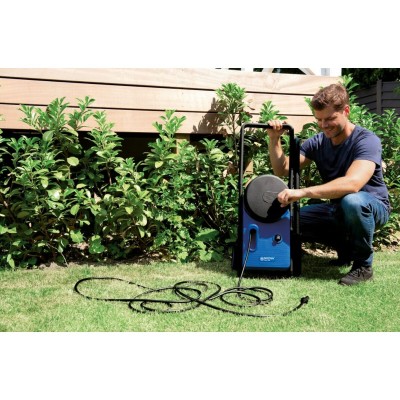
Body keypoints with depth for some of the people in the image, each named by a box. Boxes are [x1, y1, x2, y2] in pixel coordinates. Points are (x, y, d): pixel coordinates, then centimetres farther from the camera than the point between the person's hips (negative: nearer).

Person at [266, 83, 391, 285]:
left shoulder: (367, 141, -23)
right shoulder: (317, 142, -4)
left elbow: (352, 183, -42)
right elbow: (282, 170, -2)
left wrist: (303, 192, -49)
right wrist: (274, 139, -19)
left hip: (371, 208, -6)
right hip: (337, 208, 6)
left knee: (352, 200, -40)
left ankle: (363, 265, -15)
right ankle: (346, 248, 9)